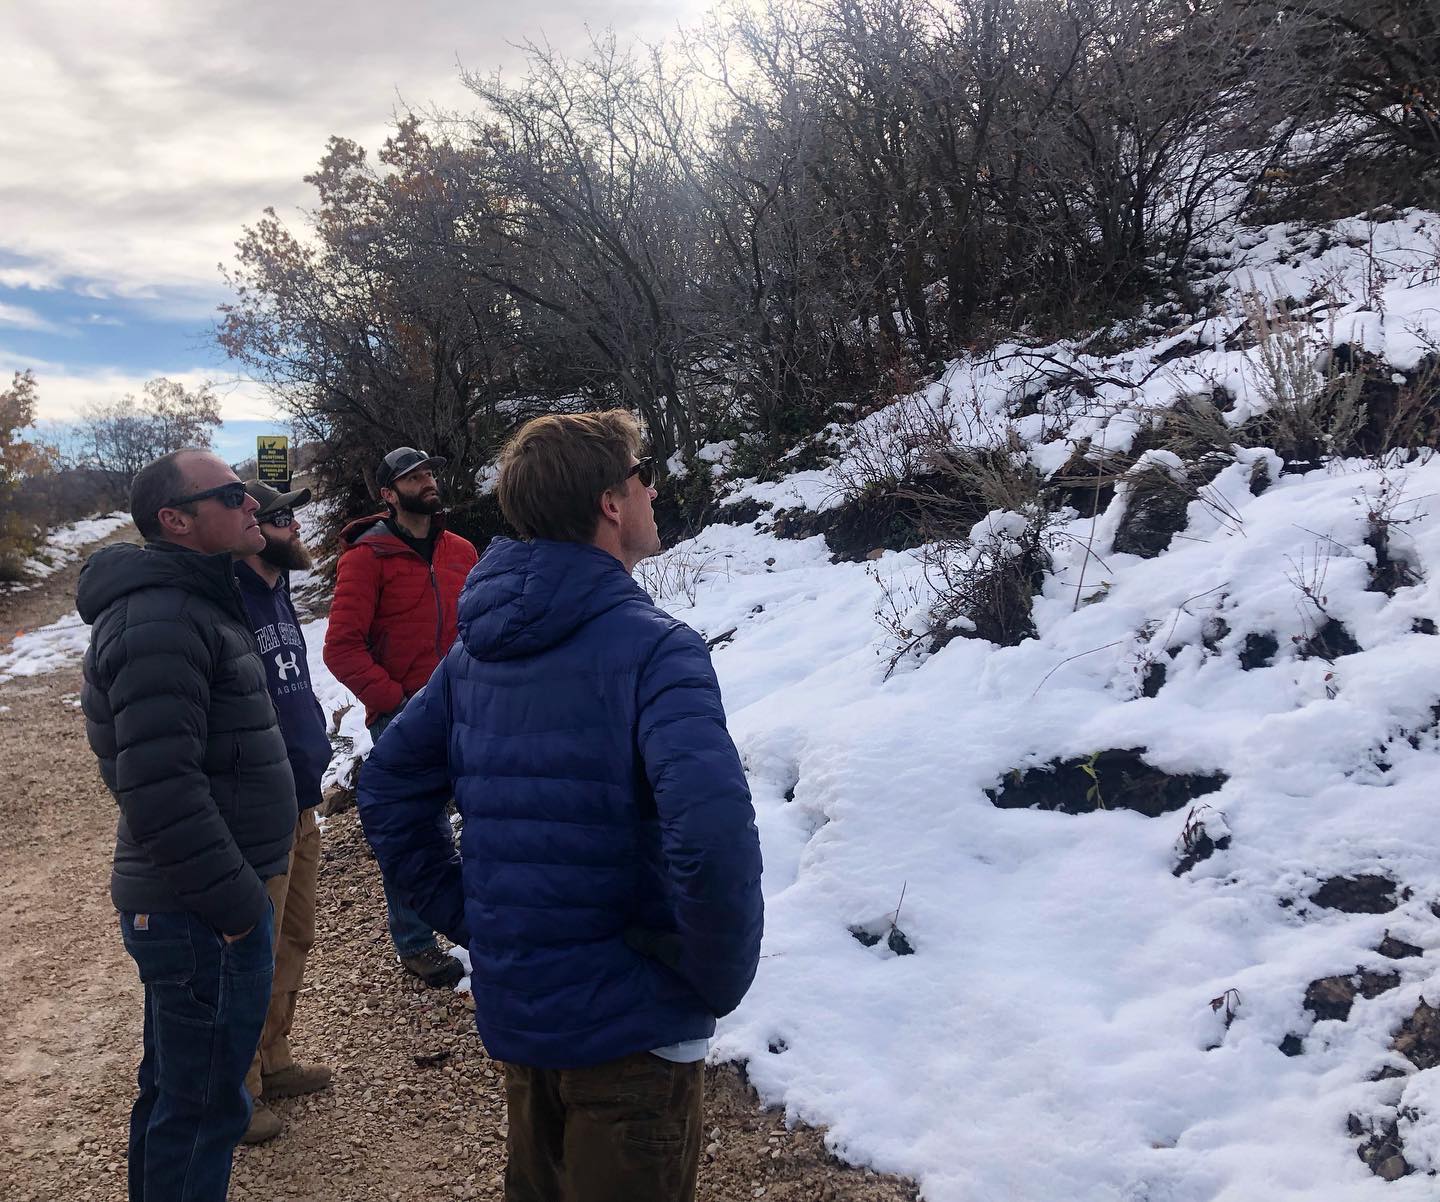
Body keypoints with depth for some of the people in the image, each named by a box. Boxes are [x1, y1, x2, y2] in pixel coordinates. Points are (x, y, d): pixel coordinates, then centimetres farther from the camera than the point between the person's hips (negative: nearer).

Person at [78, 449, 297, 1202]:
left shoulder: (192, 604, 14)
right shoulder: (160, 620, -20)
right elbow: (162, 790, -27)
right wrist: (234, 903, -20)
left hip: (187, 905, 10)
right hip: (203, 916, -10)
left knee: (173, 1086, 23)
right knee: (204, 1103, 3)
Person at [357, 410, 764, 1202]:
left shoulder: (477, 648, 2)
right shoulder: (652, 647, -22)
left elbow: (389, 794, 9)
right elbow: (711, 835, -35)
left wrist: (467, 916, 9)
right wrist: (722, 978, -18)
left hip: (513, 1008, 7)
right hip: (630, 1024, -7)